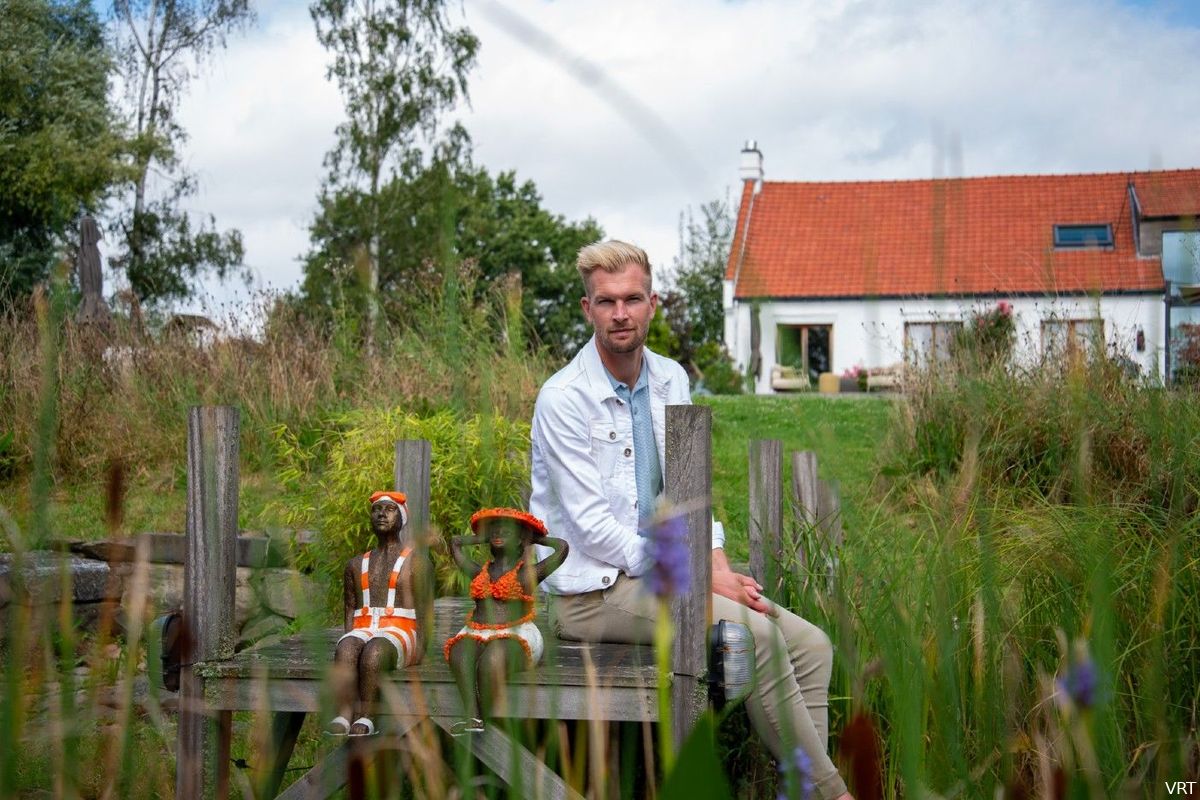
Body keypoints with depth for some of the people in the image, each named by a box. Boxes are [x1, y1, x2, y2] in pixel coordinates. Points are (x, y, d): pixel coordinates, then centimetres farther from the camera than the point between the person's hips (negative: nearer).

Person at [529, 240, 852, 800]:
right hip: (590, 590, -7)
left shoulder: (671, 381, 9)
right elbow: (593, 528, -17)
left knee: (810, 645, -9)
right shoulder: (564, 398, -13)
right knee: (754, 633, -26)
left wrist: (722, 568, -4)